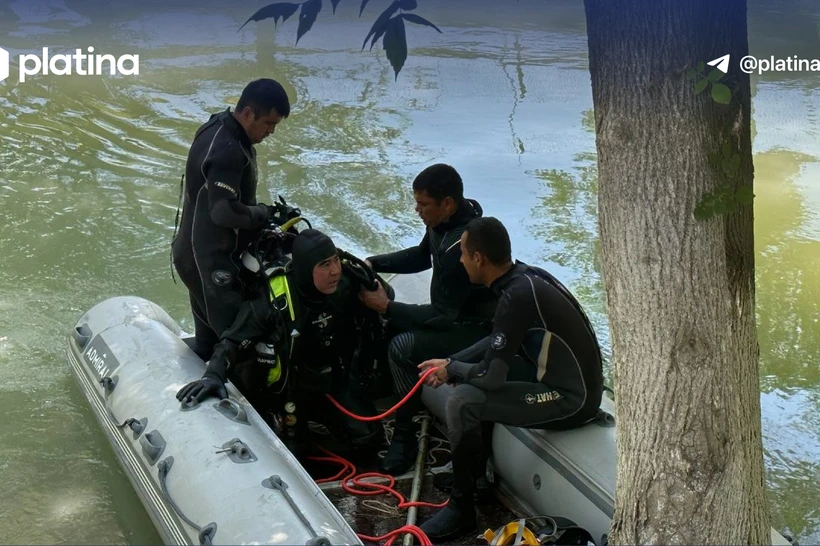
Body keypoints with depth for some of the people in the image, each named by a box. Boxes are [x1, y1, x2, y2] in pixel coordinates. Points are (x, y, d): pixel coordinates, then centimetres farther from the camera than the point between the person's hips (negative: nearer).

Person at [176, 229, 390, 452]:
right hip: (290, 384, -3)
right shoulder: (274, 299, -31)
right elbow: (234, 341, -28)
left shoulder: (348, 281, -18)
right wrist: (214, 375, -46)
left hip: (335, 379, 3)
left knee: (370, 437, -1)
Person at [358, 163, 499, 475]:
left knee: (402, 348, -23)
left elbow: (443, 316, -27)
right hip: (455, 311, 10)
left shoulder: (462, 246, -32)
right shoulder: (446, 221, -4)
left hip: (477, 329, -10)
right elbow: (421, 256, 17)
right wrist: (373, 263, 4)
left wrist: (387, 307, -19)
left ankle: (404, 438, -9)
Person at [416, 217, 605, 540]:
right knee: (471, 372, 19)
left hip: (571, 400, -10)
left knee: (461, 403, -18)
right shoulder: (525, 275, 1)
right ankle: (474, 468, 31)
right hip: (568, 378, 10)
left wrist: (451, 371, -5)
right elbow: (497, 341, 16)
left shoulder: (517, 295, -26)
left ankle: (461, 509, -2)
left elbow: (491, 378, -24)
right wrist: (452, 362, 7)